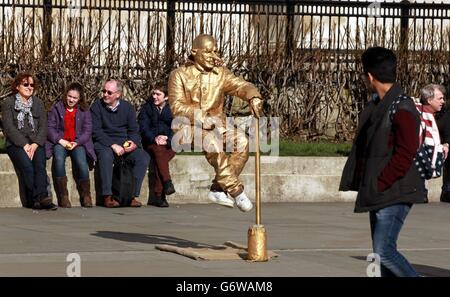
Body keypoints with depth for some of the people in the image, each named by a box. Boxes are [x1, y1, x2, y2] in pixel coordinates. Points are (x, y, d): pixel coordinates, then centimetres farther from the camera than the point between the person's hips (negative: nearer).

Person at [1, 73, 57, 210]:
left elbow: (43, 127, 8)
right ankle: (34, 199, -34)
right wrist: (24, 145, -15)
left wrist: (35, 145, -9)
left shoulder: (38, 103, 16)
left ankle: (42, 197, -41)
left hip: (36, 143, 2)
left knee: (40, 164, -27)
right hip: (16, 144, -2)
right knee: (26, 165, -30)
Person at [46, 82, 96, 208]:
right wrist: (60, 141, -12)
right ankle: (62, 196, -31)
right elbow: (50, 128, 4)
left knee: (81, 162, -32)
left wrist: (76, 143, -11)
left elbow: (87, 131, 5)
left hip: (78, 143, 0)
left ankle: (85, 196, -17)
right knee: (59, 159, -35)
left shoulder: (84, 110, 12)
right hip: (60, 142, 0)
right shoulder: (57, 108, 10)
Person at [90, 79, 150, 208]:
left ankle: (134, 196, -22)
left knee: (143, 157, -23)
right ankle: (107, 196, -37)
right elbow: (96, 132, -8)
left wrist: (134, 142, -12)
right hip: (104, 143, -4)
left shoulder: (127, 107, 9)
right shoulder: (97, 106, -1)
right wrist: (113, 145, -20)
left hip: (125, 143, 4)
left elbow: (134, 130, 12)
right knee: (106, 155, -38)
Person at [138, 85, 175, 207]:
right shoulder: (147, 108, 13)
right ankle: (167, 183, -46)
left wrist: (167, 139, -17)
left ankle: (158, 195, -39)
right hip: (151, 142, 1)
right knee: (158, 150, -35)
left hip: (169, 143, -1)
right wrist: (154, 138, -16)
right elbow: (143, 128, 2)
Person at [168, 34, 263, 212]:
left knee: (241, 141, -24)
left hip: (215, 127, 4)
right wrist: (201, 117, -25)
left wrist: (254, 97, -29)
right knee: (211, 141, -36)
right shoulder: (180, 75, 2)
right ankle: (236, 190, -35)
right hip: (188, 128, -4)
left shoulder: (221, 74, 12)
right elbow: (177, 106, -10)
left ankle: (218, 189, -20)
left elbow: (241, 86, -5)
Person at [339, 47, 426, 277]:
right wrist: (356, 180, 8)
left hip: (395, 195, -10)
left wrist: (378, 184, -18)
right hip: (378, 195, 10)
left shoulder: (402, 109, -15)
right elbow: (362, 148, 19)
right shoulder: (375, 105, 15)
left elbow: (405, 155, -21)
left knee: (384, 251, -17)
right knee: (382, 252, 9)